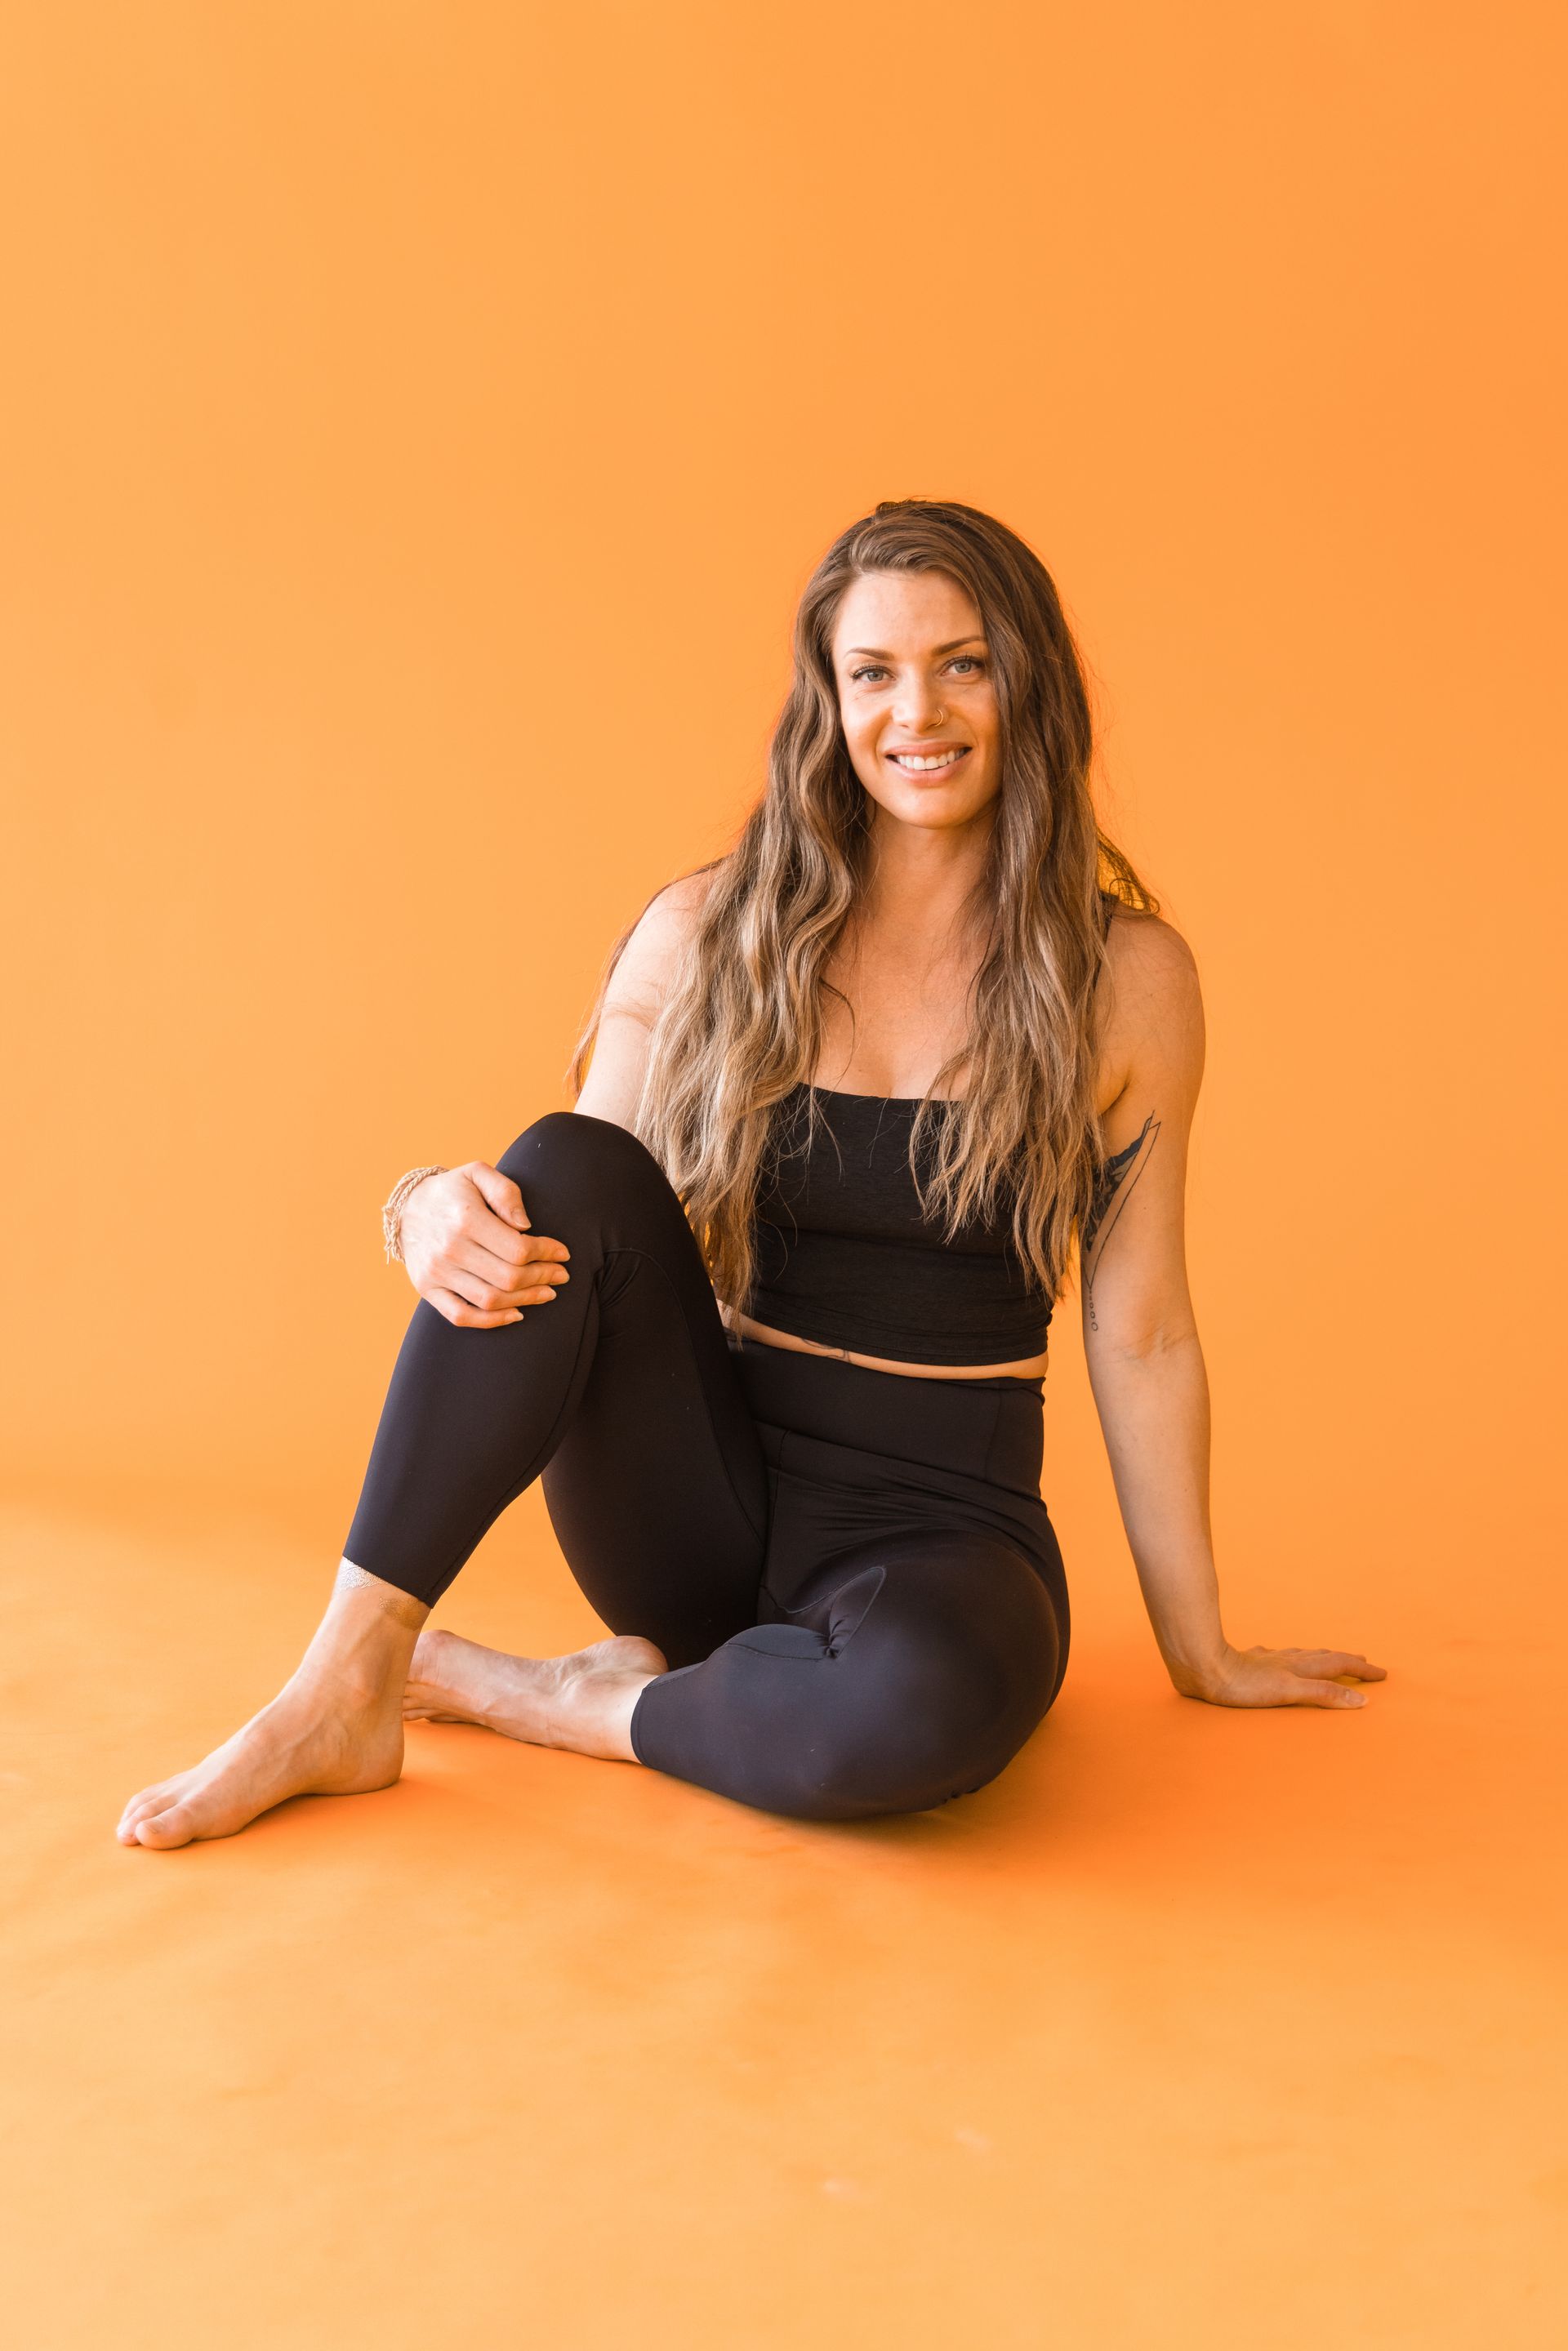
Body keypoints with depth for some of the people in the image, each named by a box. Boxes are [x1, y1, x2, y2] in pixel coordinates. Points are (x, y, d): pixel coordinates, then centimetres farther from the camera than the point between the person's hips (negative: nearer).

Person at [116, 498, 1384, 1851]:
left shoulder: (1126, 978, -2)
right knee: (567, 1170, -25)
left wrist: (1201, 1651, 7)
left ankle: (531, 1698, -11)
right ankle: (344, 1689, -22)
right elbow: (575, 1207, 1)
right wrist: (439, 1213, -24)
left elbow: (1141, 1336, 2)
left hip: (946, 1523, -1)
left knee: (928, 1697, -37)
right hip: (702, 1504, 1)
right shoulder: (705, 934, 0)